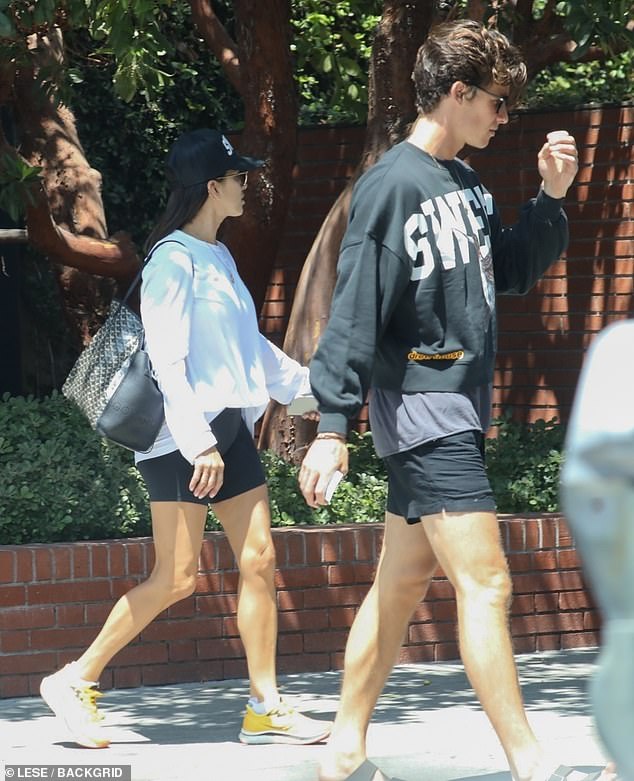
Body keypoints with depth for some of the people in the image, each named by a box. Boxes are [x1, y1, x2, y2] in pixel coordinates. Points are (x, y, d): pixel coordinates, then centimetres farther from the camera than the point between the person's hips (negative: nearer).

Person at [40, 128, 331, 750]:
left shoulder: (219, 258, 15)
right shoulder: (174, 259, -12)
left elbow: (251, 348, 26)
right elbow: (167, 360, -18)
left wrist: (313, 386, 29)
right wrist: (198, 441, -23)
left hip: (228, 427, 9)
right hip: (182, 437, -9)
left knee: (259, 561, 4)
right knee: (176, 578, -8)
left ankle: (265, 708, 8)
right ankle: (76, 681, 4)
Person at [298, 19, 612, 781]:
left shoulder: (465, 183, 13)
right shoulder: (392, 185, -14)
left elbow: (511, 272, 22)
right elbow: (355, 310, -17)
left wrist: (551, 200, 7)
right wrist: (332, 426, -20)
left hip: (460, 406, 9)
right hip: (421, 405, -9)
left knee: (402, 583, 12)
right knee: (484, 581, -11)